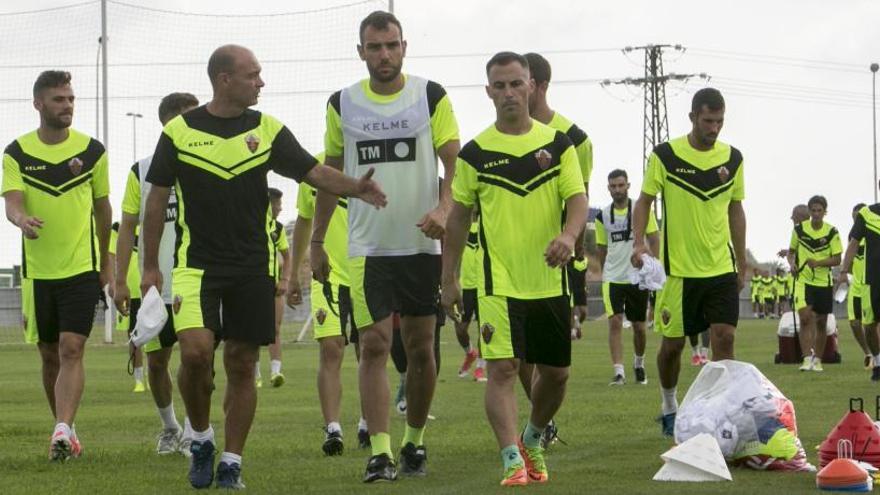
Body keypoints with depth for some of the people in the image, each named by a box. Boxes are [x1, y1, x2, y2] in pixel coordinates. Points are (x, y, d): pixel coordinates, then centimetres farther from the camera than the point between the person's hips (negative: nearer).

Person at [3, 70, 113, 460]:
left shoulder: (92, 150, 2)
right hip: (37, 270, 1)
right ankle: (65, 432, 24)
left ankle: (62, 432, -23)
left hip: (82, 267, -1)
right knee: (49, 355, 10)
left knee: (71, 350, -15)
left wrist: (105, 263, 17)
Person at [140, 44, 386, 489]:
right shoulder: (179, 131, 0)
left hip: (253, 266, 2)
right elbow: (157, 199, 5)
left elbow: (314, 172, -1)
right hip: (196, 263, -2)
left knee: (242, 365, 3)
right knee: (195, 350, -18)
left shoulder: (268, 130, 4)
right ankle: (201, 436, 7)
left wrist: (354, 187, -22)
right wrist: (150, 265, 4)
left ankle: (231, 462, 13)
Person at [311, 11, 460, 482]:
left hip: (421, 244, 0)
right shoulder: (342, 104, 5)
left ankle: (414, 440, 25)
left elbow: (454, 162, -3)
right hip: (367, 247, 0)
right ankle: (380, 453, -12)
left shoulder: (431, 96, 0)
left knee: (420, 349, 7)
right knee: (374, 345, -10)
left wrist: (443, 208, -22)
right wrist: (316, 240, 12)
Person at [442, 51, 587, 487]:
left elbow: (578, 199, -3)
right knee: (503, 369, -15)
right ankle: (513, 461, -14)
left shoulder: (558, 144, 4)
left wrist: (568, 236, -25)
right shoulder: (475, 153, 1)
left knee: (555, 373, 11)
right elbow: (458, 217, 8)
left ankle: (532, 442, 34)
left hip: (550, 281, 2)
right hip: (499, 283, -2)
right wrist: (449, 278, 6)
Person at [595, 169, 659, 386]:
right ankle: (618, 372, -16)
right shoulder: (603, 216, 4)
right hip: (613, 278, 1)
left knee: (639, 326, 9)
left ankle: (639, 364, 34)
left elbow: (654, 240, -2)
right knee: (614, 322, -14)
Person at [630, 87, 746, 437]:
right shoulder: (665, 156, -6)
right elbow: (644, 200, -1)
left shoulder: (732, 158, 5)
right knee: (673, 343, 5)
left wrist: (742, 261, 14)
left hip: (722, 268, 3)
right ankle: (669, 407, 27)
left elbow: (735, 209, 14)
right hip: (679, 269, -3)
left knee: (725, 338, -8)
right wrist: (639, 241, -16)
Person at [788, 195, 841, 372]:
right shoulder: (799, 229, -2)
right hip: (803, 280, -1)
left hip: (824, 282, 1)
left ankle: (817, 360, 22)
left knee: (821, 323, 9)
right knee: (805, 318, -17)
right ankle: (807, 358, -18)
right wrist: (792, 263, -9)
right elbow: (791, 251, 12)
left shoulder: (832, 232, -6)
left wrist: (818, 263, -22)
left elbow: (837, 259, -6)